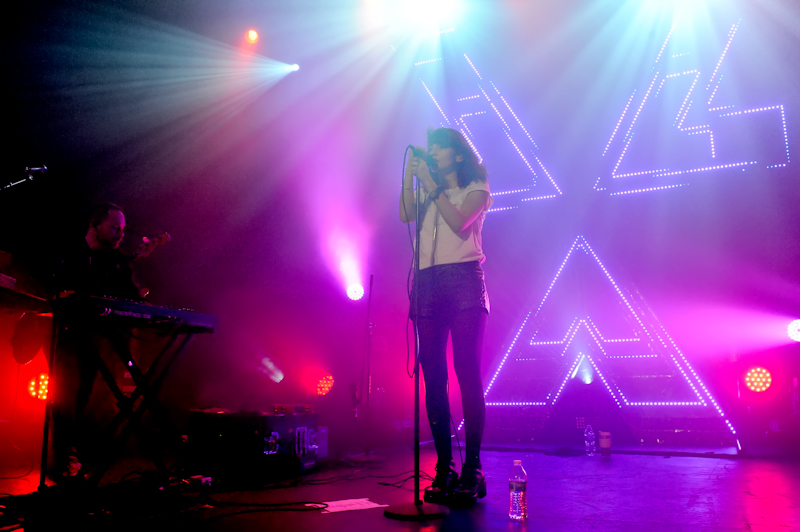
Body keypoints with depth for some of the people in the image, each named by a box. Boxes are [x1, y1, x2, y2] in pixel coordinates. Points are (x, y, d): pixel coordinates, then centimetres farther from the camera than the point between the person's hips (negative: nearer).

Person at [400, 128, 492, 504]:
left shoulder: (476, 189, 12)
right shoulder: (428, 193, 25)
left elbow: (459, 222, -8)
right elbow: (406, 215, 5)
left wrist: (432, 185, -4)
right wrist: (409, 176, 6)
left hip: (464, 280, -5)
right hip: (428, 283, 5)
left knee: (468, 375, -11)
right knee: (433, 378, -1)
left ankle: (472, 470, -8)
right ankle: (444, 468, 4)